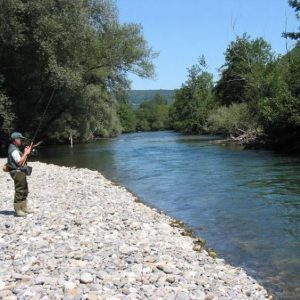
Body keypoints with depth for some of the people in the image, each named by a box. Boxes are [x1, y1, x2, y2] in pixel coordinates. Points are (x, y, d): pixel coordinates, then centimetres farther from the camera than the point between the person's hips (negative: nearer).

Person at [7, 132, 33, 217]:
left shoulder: (16, 149, 17)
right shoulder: (13, 150, -16)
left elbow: (22, 160, 19)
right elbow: (20, 162, -22)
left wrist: (26, 152, 8)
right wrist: (26, 153, -16)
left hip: (21, 172, 11)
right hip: (17, 172, -11)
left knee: (24, 191, 15)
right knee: (19, 191, -8)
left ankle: (23, 208, 23)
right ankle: (18, 210, -3)